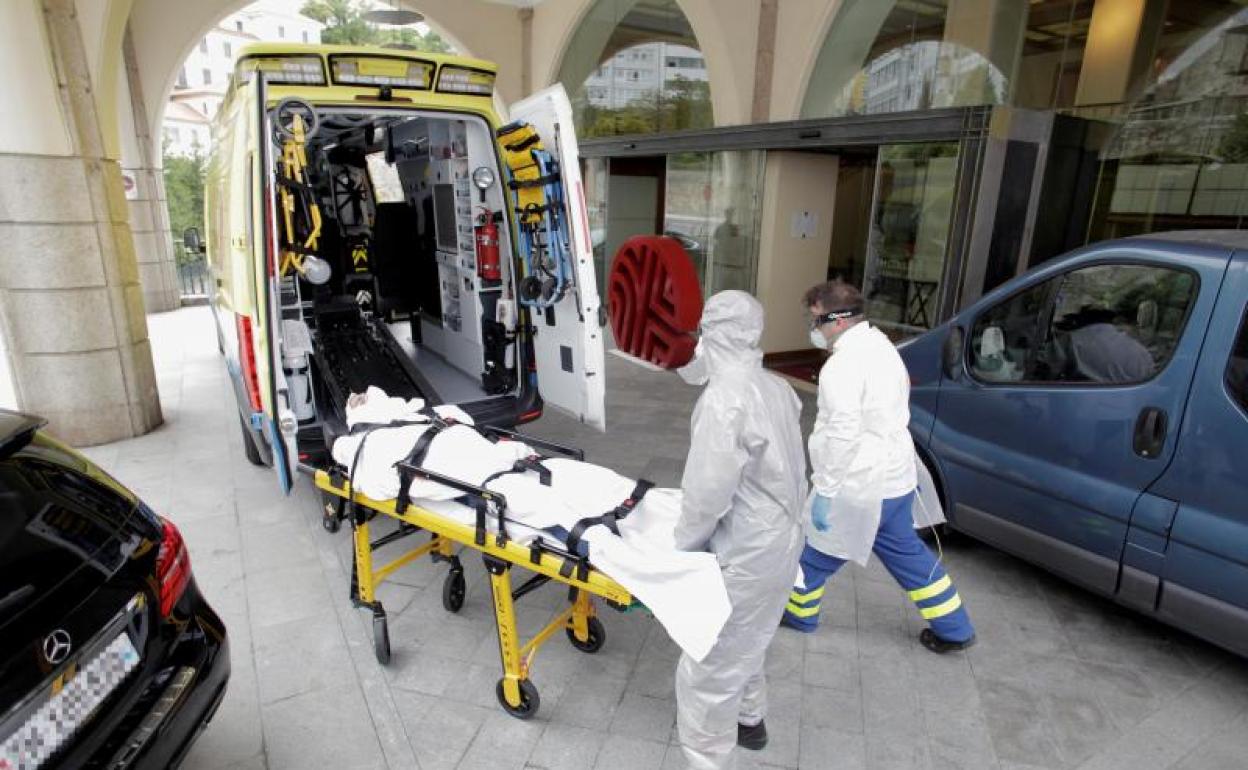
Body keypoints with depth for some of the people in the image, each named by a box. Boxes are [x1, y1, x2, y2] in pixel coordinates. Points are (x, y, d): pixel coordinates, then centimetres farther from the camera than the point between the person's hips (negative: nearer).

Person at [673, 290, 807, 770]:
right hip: (779, 540, 10)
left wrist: (683, 545, -7)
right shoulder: (774, 388, 1)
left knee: (709, 668, 5)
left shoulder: (724, 398, -26)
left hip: (745, 554, -10)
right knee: (746, 643, 30)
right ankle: (748, 719, 52)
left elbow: (708, 492, -26)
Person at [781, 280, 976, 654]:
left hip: (859, 487, -9)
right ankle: (954, 628, 31)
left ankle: (796, 611, 33)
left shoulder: (844, 364, -22)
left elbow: (842, 435, -28)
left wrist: (824, 490, -22)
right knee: (906, 553, 22)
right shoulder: (882, 347, 9)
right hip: (894, 479, 9)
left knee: (815, 550, 12)